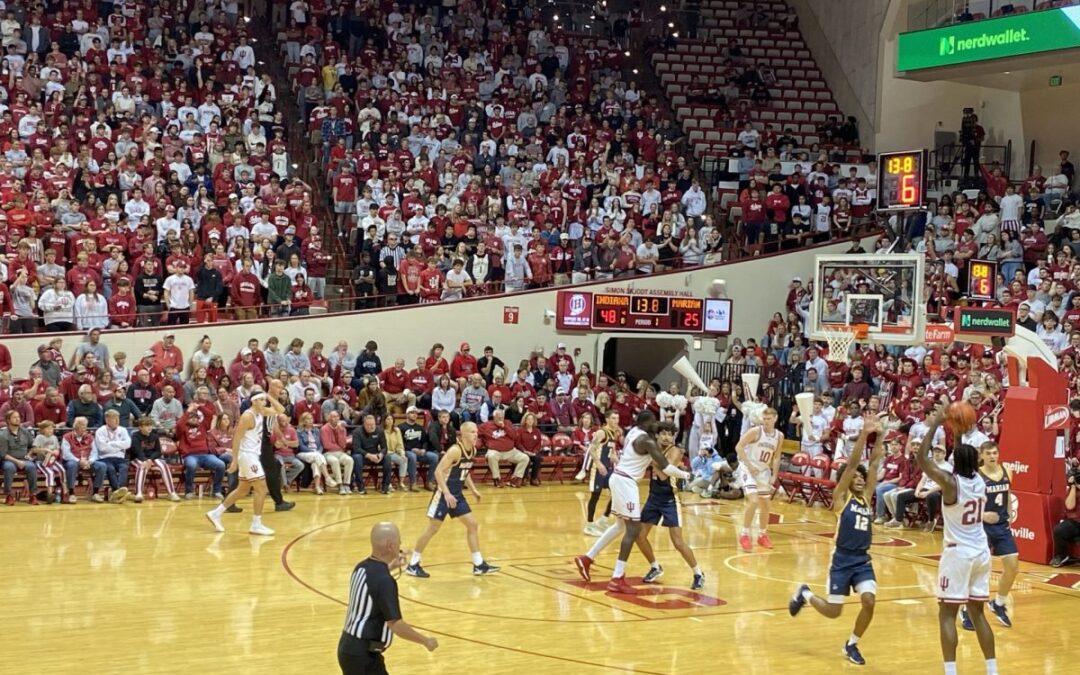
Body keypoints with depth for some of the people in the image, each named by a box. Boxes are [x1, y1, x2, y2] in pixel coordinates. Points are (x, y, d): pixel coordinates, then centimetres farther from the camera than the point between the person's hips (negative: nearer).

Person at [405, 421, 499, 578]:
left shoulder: (473, 450, 4)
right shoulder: (455, 450, -22)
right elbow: (438, 471, -24)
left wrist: (473, 489, 12)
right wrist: (447, 494, -28)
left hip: (457, 495, 8)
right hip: (444, 494, -8)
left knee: (473, 525, 6)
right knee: (432, 529, -3)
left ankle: (479, 565, 13)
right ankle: (412, 565, 8)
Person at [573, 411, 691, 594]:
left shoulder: (634, 432, 11)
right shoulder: (646, 440, -18)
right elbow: (665, 466, -20)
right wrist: (685, 475, -5)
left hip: (619, 479, 10)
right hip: (625, 482, -10)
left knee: (621, 526, 23)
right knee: (633, 529, -7)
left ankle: (587, 559, 28)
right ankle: (617, 579, -9)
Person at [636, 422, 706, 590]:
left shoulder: (675, 452, -17)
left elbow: (664, 475, -30)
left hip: (670, 500, -7)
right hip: (654, 497, 7)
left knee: (678, 542, -10)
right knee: (639, 535, 6)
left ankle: (698, 573, 6)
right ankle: (655, 567, 27)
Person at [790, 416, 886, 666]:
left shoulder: (866, 496, 9)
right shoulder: (841, 497, -4)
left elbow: (874, 463, 3)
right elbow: (851, 464, -13)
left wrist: (879, 435, -5)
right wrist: (864, 433, -19)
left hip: (863, 560, 4)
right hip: (842, 559, -4)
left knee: (869, 601, -15)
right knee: (832, 611, 0)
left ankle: (851, 645, 9)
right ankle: (804, 594, 33)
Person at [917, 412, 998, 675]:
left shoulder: (950, 482, -17)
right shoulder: (980, 481, 1)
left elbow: (921, 459, -15)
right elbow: (965, 460, 22)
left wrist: (934, 425, -12)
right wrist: (958, 432, 16)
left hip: (958, 553, -6)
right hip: (981, 552, 6)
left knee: (947, 614, -1)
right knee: (977, 613, 15)